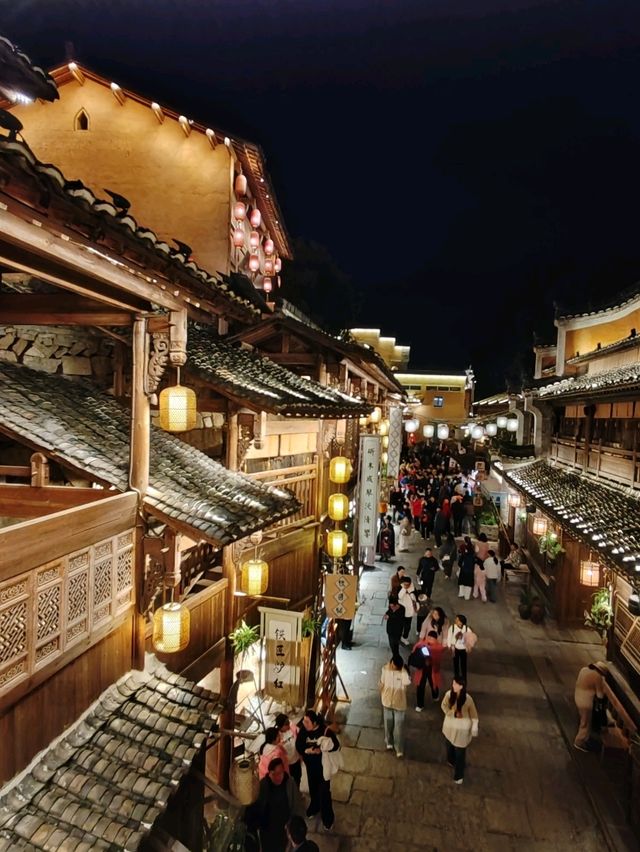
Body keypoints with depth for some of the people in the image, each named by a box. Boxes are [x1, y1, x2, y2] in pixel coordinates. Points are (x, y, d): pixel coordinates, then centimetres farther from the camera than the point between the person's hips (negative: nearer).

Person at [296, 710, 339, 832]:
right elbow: (298, 747, -12)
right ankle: (314, 806, 53)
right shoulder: (303, 730, -20)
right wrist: (307, 751, -31)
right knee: (312, 787, 24)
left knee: (324, 791, 6)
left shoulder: (325, 730, -29)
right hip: (310, 764, 3)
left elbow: (336, 745, -21)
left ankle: (328, 818, 28)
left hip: (323, 764, -3)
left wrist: (321, 749, -33)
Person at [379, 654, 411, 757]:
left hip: (399, 703, -3)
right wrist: (382, 696, 8)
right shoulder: (385, 669, -16)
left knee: (399, 726, 10)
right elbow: (381, 684, -1)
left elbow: (407, 682, -46)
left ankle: (399, 749, 30)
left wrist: (403, 669, -40)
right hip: (387, 701, 3)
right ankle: (389, 742, 46)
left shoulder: (404, 671, -25)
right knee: (388, 724, 21)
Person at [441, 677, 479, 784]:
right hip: (450, 726, 3)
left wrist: (474, 729, -6)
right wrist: (453, 713, -12)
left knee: (460, 752, 9)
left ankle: (459, 775, 29)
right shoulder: (449, 694, -20)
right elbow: (444, 706, -2)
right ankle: (451, 761, 58)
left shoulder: (467, 699, -27)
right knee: (449, 745, 27)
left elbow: (473, 715, -12)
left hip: (462, 729, -3)